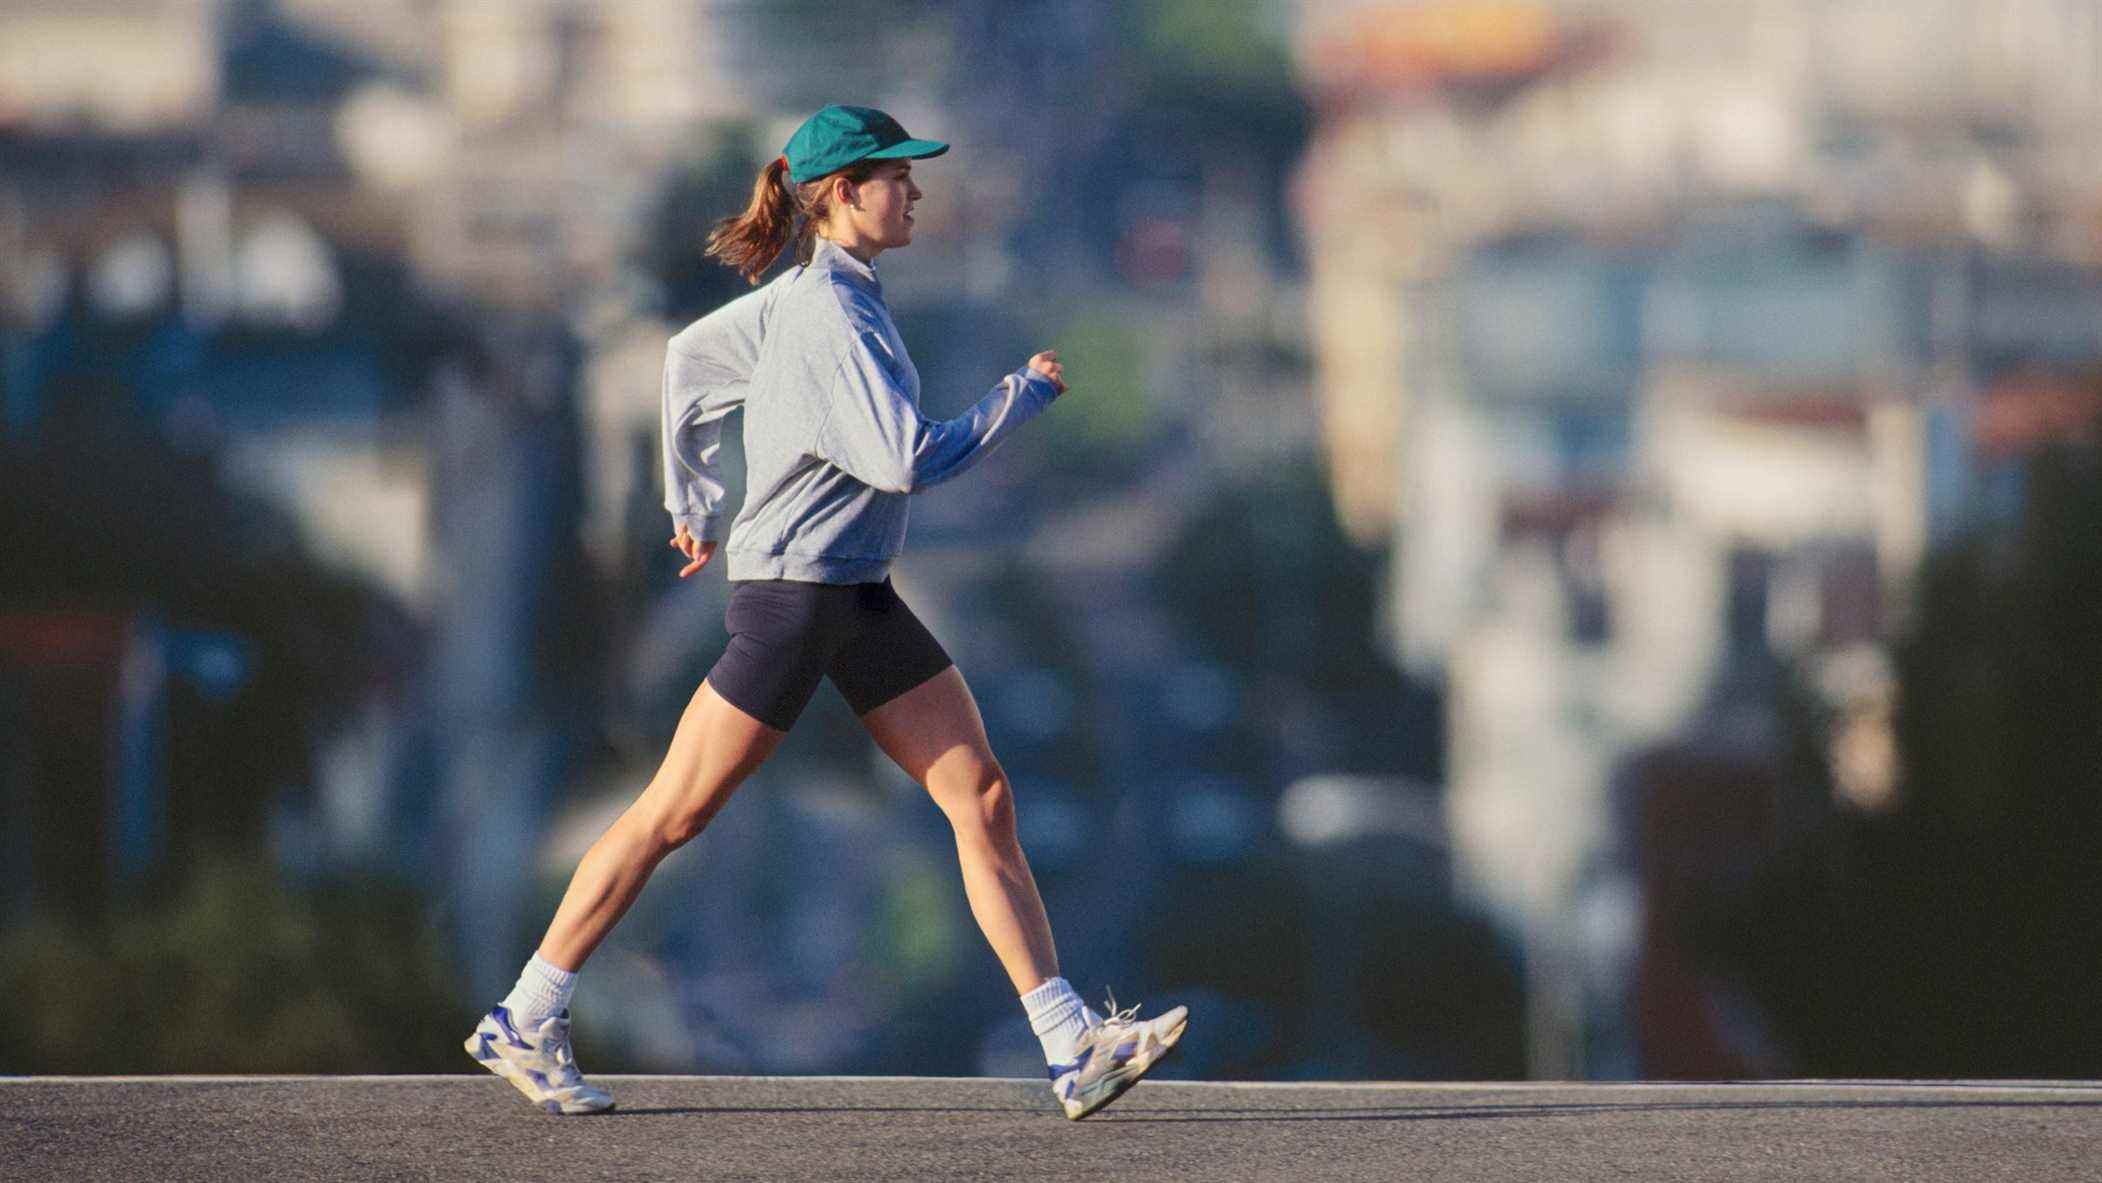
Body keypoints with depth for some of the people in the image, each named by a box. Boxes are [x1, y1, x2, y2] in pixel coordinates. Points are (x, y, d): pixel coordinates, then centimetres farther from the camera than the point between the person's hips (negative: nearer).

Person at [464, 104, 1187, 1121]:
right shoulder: (829, 319, -19)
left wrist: (690, 498, 29)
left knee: (983, 800, 0)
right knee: (671, 816, 0)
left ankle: (1072, 1047, -4)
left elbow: (687, 356, 23)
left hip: (860, 601, 10)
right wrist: (1025, 394, -13)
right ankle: (523, 1021, 11)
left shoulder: (807, 298, 10)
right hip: (791, 592, -10)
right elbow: (907, 460, -25)